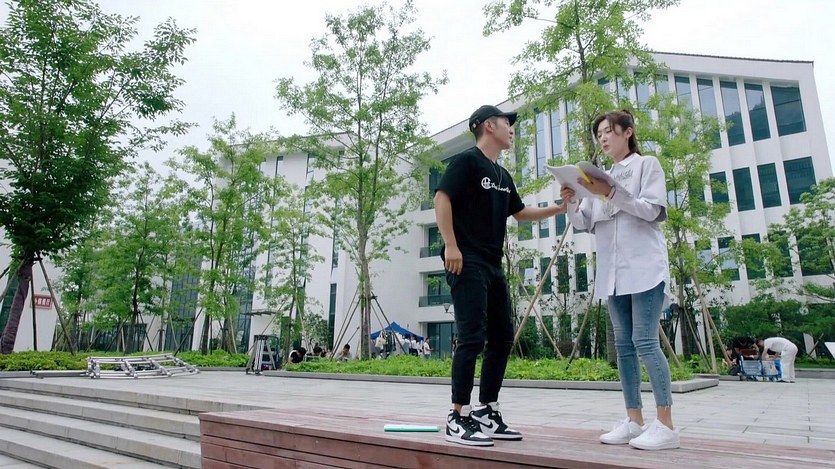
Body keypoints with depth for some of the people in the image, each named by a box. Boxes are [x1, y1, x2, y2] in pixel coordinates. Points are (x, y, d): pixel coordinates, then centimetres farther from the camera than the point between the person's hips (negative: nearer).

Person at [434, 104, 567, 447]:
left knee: (502, 338, 8)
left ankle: (486, 412, 18)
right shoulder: (466, 160, -3)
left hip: (493, 265, 9)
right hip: (466, 262, -9)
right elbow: (441, 198, -13)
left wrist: (559, 209, 20)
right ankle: (458, 418, -4)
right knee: (473, 337, -13)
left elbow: (519, 212, 29)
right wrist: (451, 245, -21)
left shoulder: (502, 175, 21)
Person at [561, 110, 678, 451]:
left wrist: (612, 194, -18)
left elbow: (651, 210, -8)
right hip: (614, 272, 6)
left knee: (645, 341, -11)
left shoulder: (648, 165, 6)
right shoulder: (601, 178, 20)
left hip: (644, 267, -6)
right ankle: (634, 420, 10)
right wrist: (571, 202, -5)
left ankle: (666, 425, -5)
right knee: (624, 345, 5)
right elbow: (585, 224, 14)